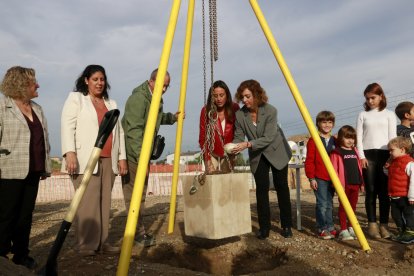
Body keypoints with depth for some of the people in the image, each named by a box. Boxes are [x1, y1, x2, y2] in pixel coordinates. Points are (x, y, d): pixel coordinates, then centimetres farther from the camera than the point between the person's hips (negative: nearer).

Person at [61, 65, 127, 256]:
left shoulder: (111, 103, 23)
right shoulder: (75, 98, 8)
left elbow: (119, 131, 19)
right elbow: (67, 126, -3)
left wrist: (122, 156, 11)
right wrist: (70, 152, -16)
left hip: (108, 160, 5)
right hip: (86, 160, -5)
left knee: (104, 201, 4)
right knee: (87, 202, -8)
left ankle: (101, 242, 12)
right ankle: (85, 244, 2)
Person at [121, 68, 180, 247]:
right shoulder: (138, 98, -20)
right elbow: (133, 130, -27)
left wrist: (173, 117, 15)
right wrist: (140, 157, -32)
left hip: (143, 153, 9)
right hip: (131, 153, -9)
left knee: (141, 192, 13)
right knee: (133, 193, -3)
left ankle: (139, 229, 22)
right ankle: (138, 231, 4)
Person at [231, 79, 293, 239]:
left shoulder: (270, 111, -25)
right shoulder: (240, 114, -15)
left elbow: (268, 138, -28)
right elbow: (239, 136, -10)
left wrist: (247, 144, -39)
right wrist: (233, 146, -30)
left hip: (276, 152, -2)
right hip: (257, 156, 2)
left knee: (281, 187, 4)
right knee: (261, 189, -4)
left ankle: (287, 226, 16)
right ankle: (264, 228, 5)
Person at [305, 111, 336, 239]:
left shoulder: (334, 141, 12)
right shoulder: (313, 140, -5)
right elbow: (309, 161, -7)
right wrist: (311, 178, -11)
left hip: (332, 178, 5)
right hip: (319, 178, -5)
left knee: (329, 204, 13)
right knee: (322, 204, -5)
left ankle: (330, 227, 23)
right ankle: (322, 229, 6)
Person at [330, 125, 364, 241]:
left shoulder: (355, 151, 14)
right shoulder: (336, 152, -7)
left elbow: (359, 167, 17)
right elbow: (334, 169, -11)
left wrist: (361, 182, 14)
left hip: (355, 184, 6)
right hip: (344, 184, -6)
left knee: (353, 206, 13)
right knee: (343, 206, 0)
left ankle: (351, 228, 25)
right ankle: (343, 230, 5)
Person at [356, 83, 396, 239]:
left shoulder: (389, 114, 10)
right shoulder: (363, 115, 11)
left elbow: (392, 137, 4)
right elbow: (359, 137, 5)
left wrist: (392, 157, -5)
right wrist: (361, 156, -5)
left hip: (385, 155, 0)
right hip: (367, 155, 0)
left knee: (384, 191, -1)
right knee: (370, 191, 0)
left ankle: (384, 225, 6)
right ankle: (372, 224, 5)